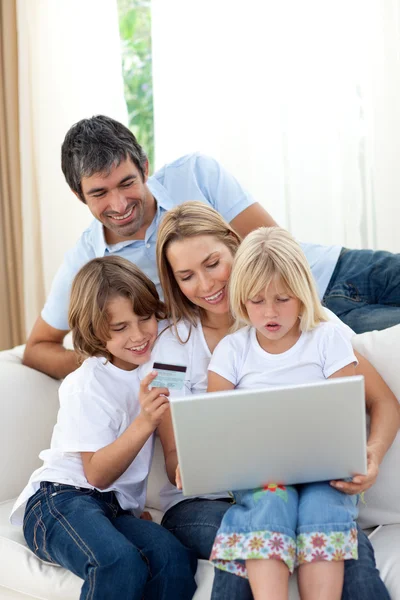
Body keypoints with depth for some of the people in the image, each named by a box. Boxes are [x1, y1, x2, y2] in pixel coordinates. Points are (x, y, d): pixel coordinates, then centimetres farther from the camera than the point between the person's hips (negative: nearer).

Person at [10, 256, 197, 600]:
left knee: (176, 559, -28)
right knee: (122, 564, -36)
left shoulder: (153, 366, 10)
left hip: (118, 508, 5)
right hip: (60, 497, -5)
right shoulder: (86, 386, -7)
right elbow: (96, 474, -12)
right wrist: (144, 423, -23)